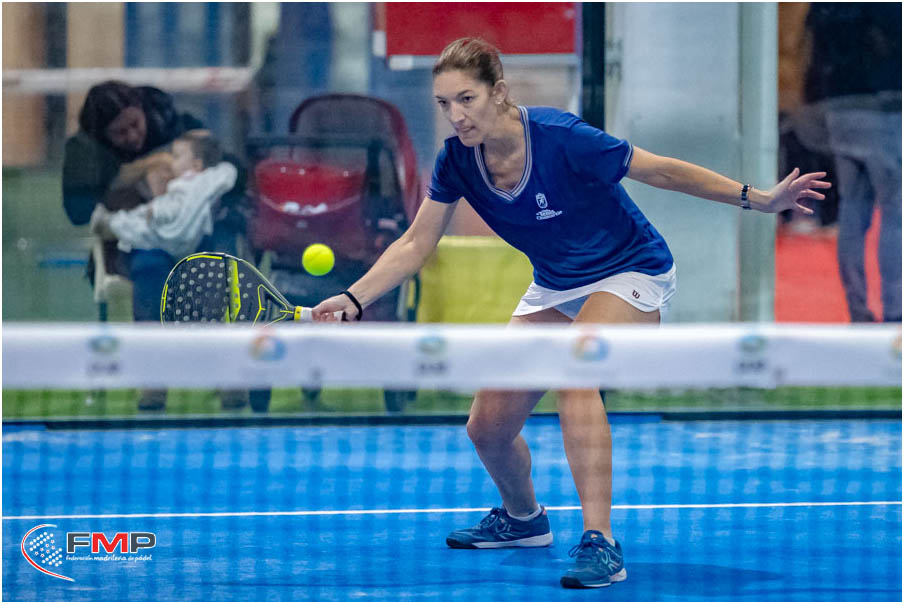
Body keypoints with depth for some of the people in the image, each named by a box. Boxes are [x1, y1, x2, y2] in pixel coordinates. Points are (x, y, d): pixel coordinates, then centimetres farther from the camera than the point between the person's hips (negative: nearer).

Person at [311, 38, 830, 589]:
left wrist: (758, 199, -19)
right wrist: (353, 300, -19)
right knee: (487, 428, 2)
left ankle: (600, 544, -37)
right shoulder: (456, 160, -14)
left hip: (631, 274, -6)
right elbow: (415, 246, -5)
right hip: (556, 288, 6)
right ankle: (524, 518, 36)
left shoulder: (561, 139, -30)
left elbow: (661, 171, -20)